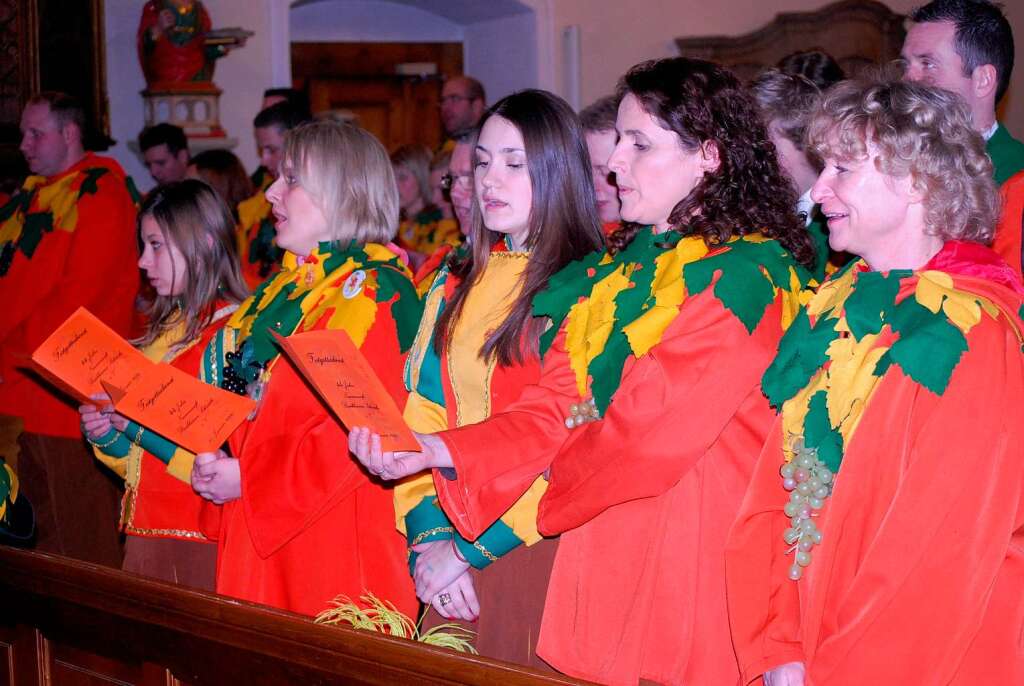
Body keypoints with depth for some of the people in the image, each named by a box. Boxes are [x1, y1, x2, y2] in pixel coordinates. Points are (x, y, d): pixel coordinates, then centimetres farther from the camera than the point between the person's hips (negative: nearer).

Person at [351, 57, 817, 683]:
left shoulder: (750, 273, -10)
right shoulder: (615, 270, 14)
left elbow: (653, 424, -16)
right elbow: (551, 408, 6)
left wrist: (560, 472, 1)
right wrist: (436, 451, -8)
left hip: (693, 559, -6)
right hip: (601, 555, 7)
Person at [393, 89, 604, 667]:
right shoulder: (456, 285, 13)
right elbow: (423, 415, 9)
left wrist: (470, 548, -14)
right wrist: (428, 538, -5)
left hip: (539, 550, -5)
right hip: (450, 554, 5)